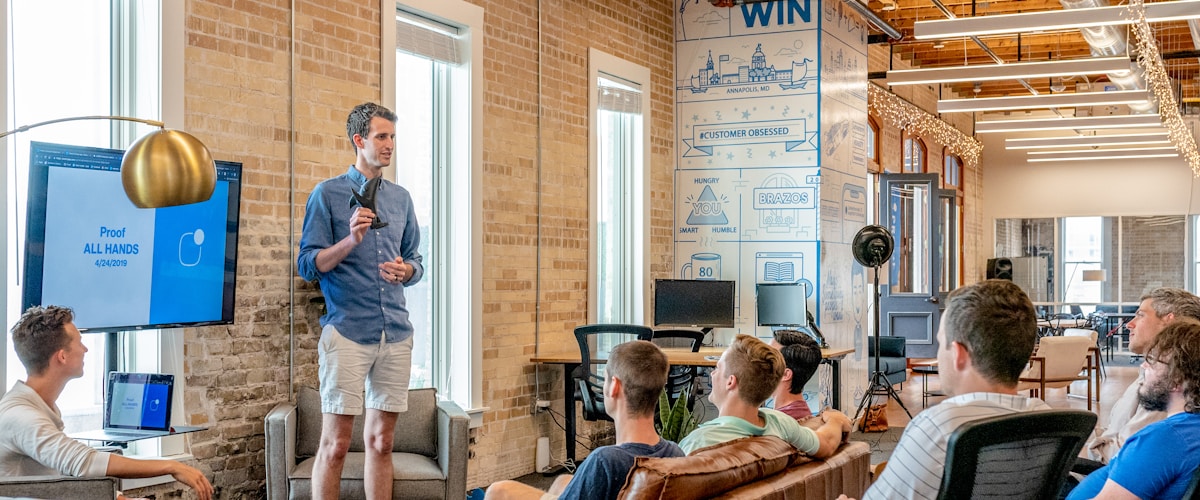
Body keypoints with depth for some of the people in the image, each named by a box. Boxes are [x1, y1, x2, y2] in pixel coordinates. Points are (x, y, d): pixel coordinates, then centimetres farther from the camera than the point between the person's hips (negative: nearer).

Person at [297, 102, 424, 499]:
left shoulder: (401, 198, 15)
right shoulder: (328, 194, 1)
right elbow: (307, 264, -4)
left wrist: (407, 270, -3)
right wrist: (351, 240, -19)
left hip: (396, 333, 5)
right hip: (347, 332, -5)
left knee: (381, 442, 9)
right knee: (335, 444, -4)